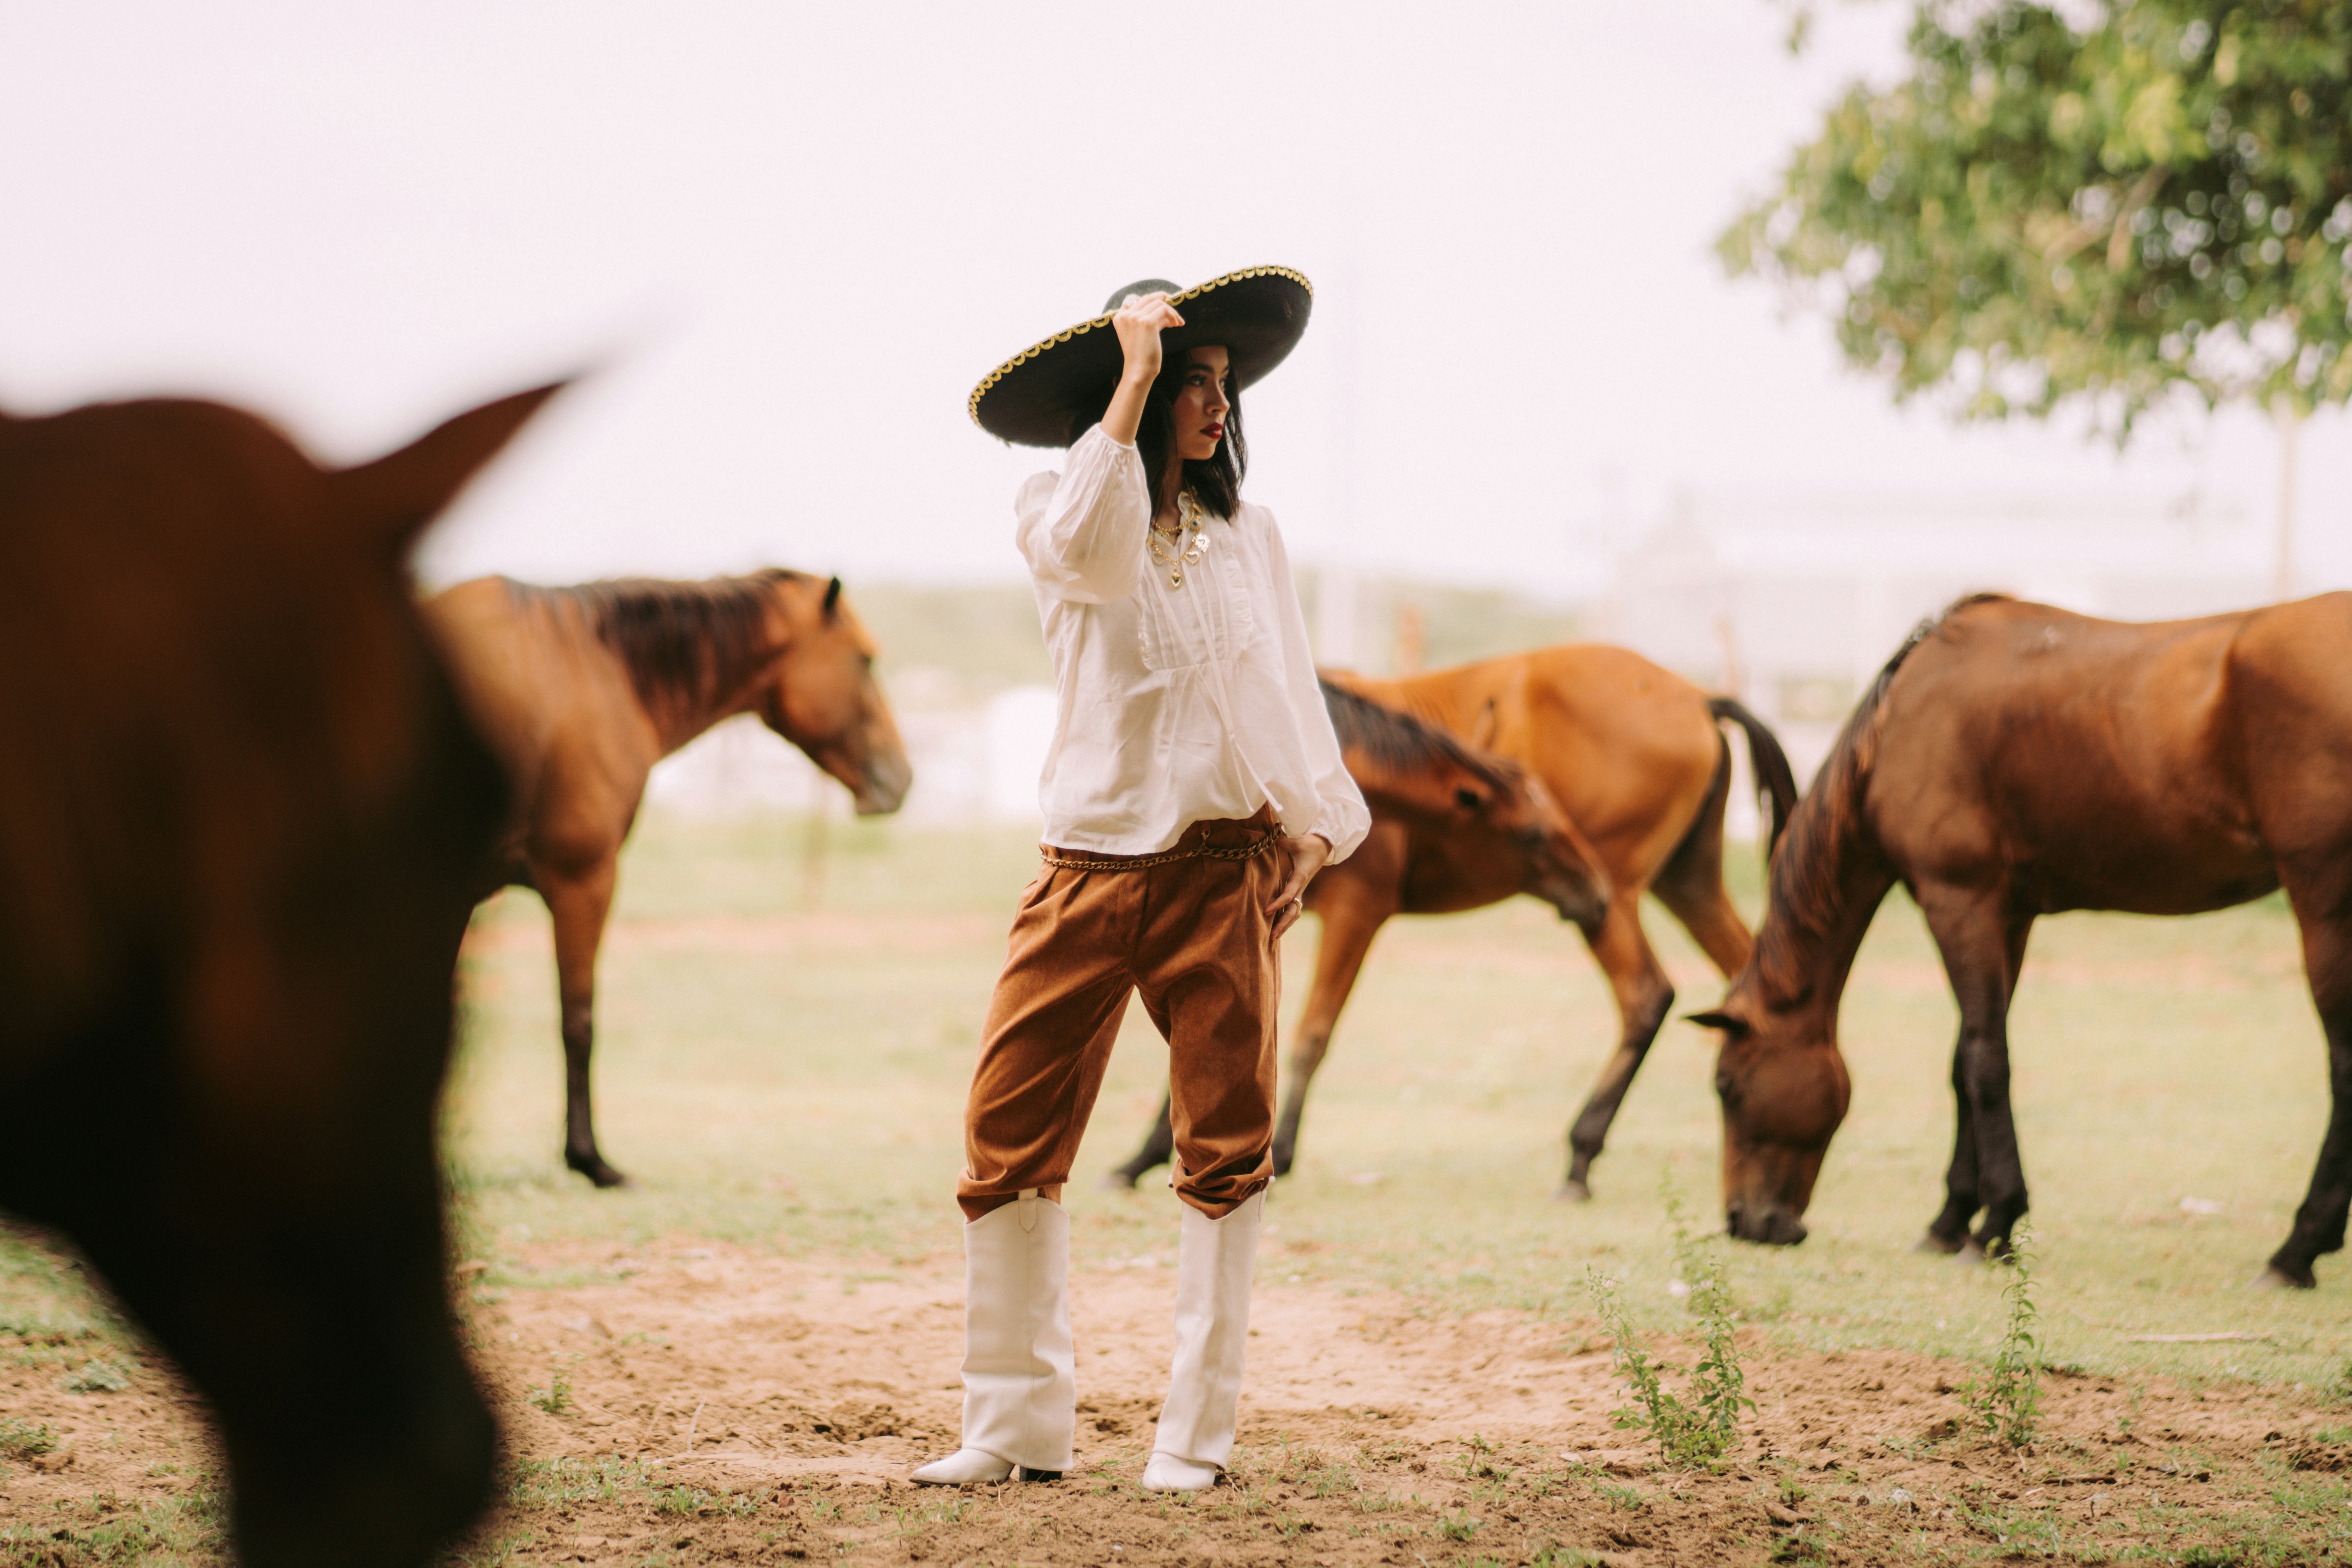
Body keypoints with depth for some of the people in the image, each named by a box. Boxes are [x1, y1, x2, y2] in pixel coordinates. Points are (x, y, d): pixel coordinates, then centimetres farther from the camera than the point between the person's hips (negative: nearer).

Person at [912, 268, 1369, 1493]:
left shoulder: (1247, 533, 11)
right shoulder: (1053, 513, 3)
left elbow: (1286, 689, 16)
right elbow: (1091, 554, -21)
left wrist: (1314, 834, 3)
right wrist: (1136, 376, -19)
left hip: (1223, 865, 2)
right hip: (1089, 870, -1)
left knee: (1225, 1151, 0)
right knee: (1009, 1142, -4)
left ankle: (1193, 1436, 7)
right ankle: (1016, 1427, 6)